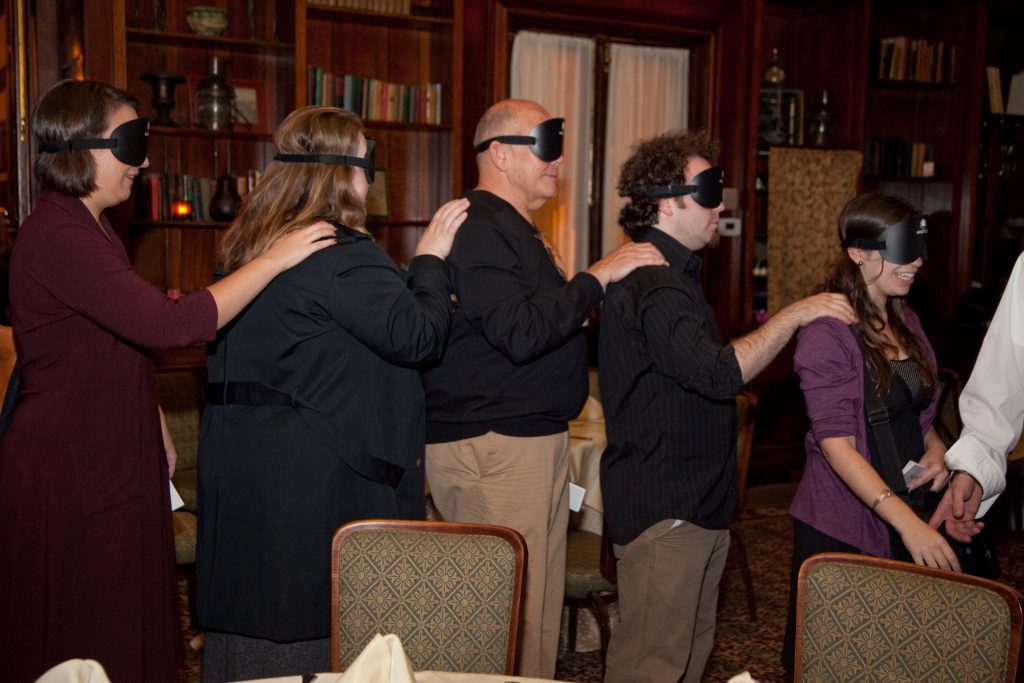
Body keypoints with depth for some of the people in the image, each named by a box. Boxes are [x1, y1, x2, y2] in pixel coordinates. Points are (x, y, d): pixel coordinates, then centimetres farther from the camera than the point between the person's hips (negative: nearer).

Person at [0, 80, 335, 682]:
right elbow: (171, 326, -30)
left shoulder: (90, 229, 13)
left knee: (131, 632, 15)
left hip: (113, 458, 10)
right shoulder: (58, 238, -20)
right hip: (70, 468, -10)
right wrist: (274, 260, -23)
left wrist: (156, 439, 17)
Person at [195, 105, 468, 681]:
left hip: (240, 462, 9)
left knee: (255, 613, 16)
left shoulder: (249, 245, 11)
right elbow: (416, 336, -19)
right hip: (323, 472, -9)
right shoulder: (344, 253, -17)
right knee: (321, 619, 3)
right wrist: (430, 259, -4)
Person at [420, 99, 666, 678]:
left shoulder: (514, 230, 20)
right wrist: (598, 277, -19)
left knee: (541, 610, 15)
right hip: (492, 446, -11)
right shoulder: (479, 229, -14)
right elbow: (519, 334, -26)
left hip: (536, 440, 11)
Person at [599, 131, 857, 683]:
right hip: (663, 509, -11)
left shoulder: (671, 273, 17)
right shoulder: (651, 284, -19)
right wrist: (794, 315, -19)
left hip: (696, 504, 11)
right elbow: (719, 374, -28)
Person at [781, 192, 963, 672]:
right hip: (839, 528, -7)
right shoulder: (828, 331, -16)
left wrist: (935, 448, -3)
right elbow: (836, 442, -22)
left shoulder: (906, 323, 8)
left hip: (903, 519, 7)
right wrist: (907, 522, -31)